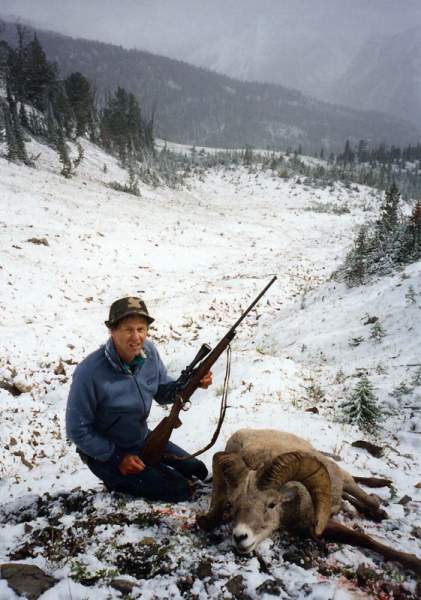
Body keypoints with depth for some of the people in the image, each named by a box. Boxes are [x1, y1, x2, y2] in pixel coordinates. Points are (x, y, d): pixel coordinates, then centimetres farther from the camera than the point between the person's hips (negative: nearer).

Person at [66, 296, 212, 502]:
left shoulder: (148, 352, -13)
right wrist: (117, 458, -16)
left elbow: (163, 393, 1)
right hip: (106, 452, -6)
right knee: (179, 490, -11)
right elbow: (78, 430, -20)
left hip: (143, 439, 7)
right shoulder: (90, 373, -31)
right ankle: (118, 479, 7)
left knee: (198, 472, 12)